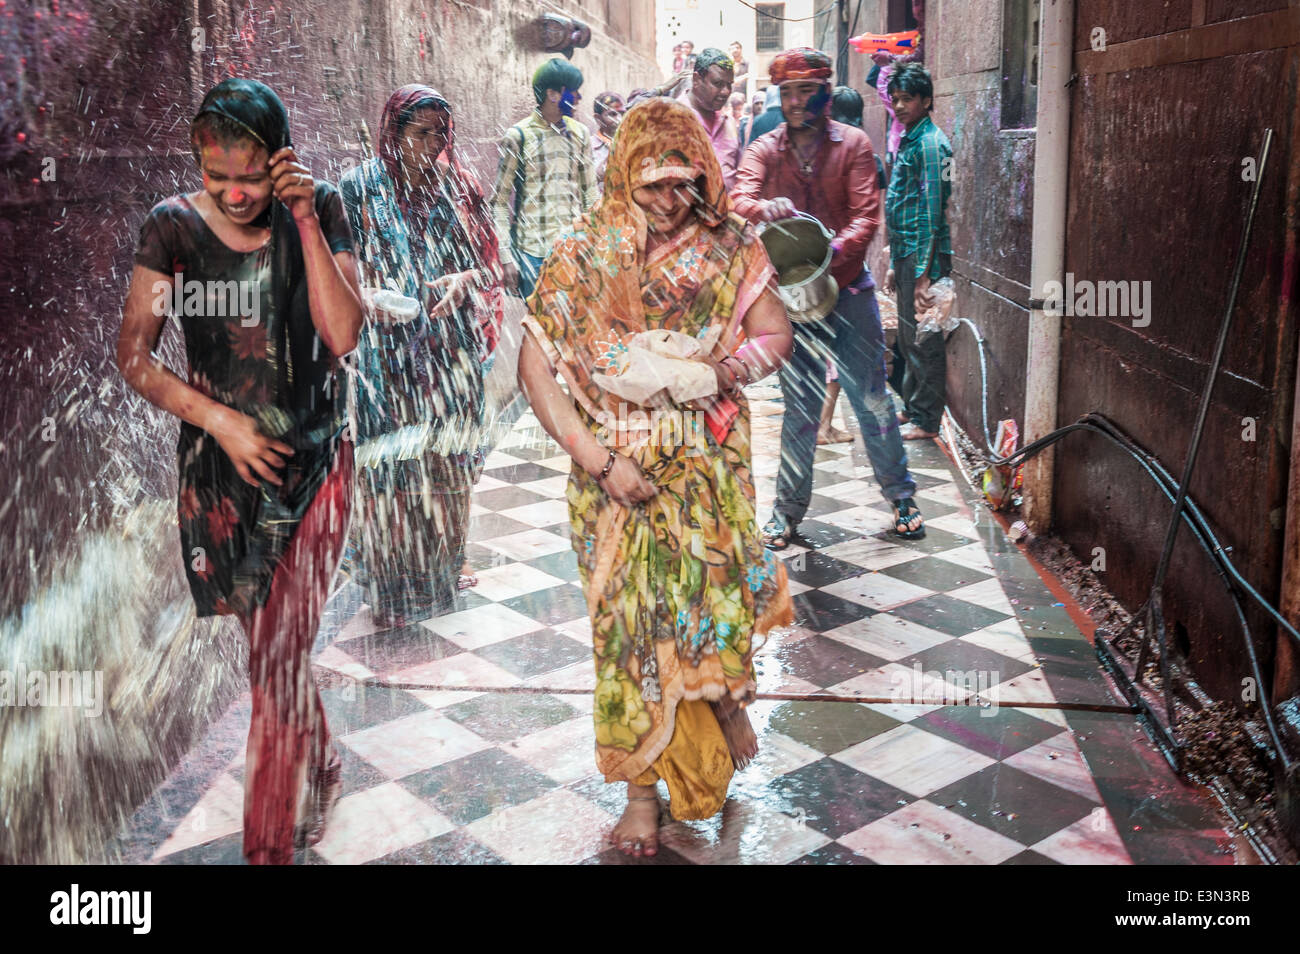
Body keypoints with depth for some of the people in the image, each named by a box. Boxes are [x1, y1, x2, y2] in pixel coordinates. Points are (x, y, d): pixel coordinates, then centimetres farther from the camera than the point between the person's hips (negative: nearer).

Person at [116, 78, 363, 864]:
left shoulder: (319, 212, -5)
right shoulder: (174, 226, -3)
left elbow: (342, 337, -16)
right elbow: (134, 355, 0)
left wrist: (307, 221, -19)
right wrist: (219, 419, -11)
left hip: (312, 464, -2)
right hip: (218, 471, 2)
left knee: (280, 657, -8)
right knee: (273, 648, 16)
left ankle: (269, 845, 5)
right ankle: (323, 773, 43)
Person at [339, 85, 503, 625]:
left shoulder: (459, 188, 8)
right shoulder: (359, 190, 0)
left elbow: (490, 263, 8)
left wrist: (463, 279, -13)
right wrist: (371, 292, -20)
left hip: (450, 352, 3)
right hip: (387, 352, -3)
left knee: (447, 466, 8)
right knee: (392, 470, -4)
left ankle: (442, 571, 25)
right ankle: (393, 583, 10)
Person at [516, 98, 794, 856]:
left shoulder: (728, 247, -1)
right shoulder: (584, 257, -7)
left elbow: (776, 334, 5)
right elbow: (535, 367, -8)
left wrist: (724, 371, -17)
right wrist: (597, 459, -15)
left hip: (708, 468, 1)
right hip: (616, 474, -1)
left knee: (717, 599, -3)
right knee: (630, 623, 4)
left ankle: (728, 696, 35)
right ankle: (643, 789, 21)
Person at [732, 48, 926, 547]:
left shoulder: (853, 144, 0)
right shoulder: (764, 149, 2)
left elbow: (867, 214, -10)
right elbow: (739, 199, -16)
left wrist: (835, 250, -30)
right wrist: (764, 207, -40)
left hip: (849, 288, 0)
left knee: (872, 399, 5)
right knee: (800, 406, 8)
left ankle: (901, 496, 22)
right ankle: (788, 510, 19)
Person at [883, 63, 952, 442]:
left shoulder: (930, 143, -12)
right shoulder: (909, 140, 18)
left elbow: (932, 211, -18)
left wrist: (923, 274, -22)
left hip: (923, 256, -10)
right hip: (906, 254, 10)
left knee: (923, 339, -3)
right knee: (908, 338, 17)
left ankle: (926, 420, 4)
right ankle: (912, 408, 28)